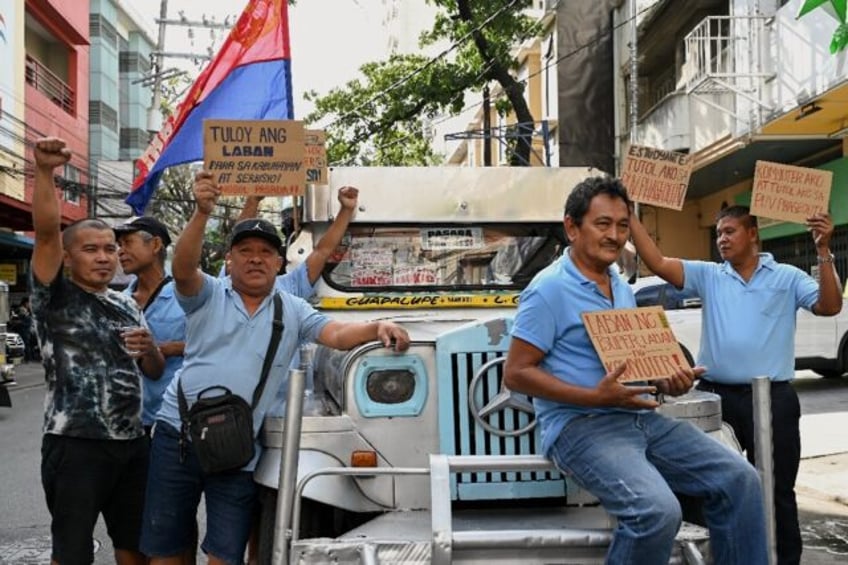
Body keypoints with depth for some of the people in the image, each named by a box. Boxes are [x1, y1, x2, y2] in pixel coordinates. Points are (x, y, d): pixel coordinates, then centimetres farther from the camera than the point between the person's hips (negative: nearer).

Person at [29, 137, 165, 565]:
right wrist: (44, 172, -31)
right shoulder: (55, 298, -2)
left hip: (131, 443, 6)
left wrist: (149, 347, -5)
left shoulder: (127, 306, 14)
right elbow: (46, 231, -19)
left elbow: (155, 371, 17)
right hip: (75, 445, -6)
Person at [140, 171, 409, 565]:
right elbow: (182, 269, -19)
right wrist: (202, 213, -33)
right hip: (178, 434, -1)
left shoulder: (292, 310, 5)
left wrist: (377, 329, -27)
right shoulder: (207, 294, 1)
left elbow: (338, 334, -6)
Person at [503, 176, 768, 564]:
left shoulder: (622, 289, 17)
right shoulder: (548, 289, -10)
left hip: (641, 417, 8)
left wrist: (666, 382, 1)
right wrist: (595, 397, -22)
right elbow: (516, 373, -13)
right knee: (658, 510, -30)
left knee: (738, 478, -4)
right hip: (581, 424, -8)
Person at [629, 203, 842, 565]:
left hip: (772, 399, -2)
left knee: (777, 489, 8)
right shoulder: (708, 276, 7)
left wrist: (823, 252, -18)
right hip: (717, 396, 2)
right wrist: (629, 215, -10)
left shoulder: (787, 277, 4)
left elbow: (829, 306, -8)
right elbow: (656, 262, -2)